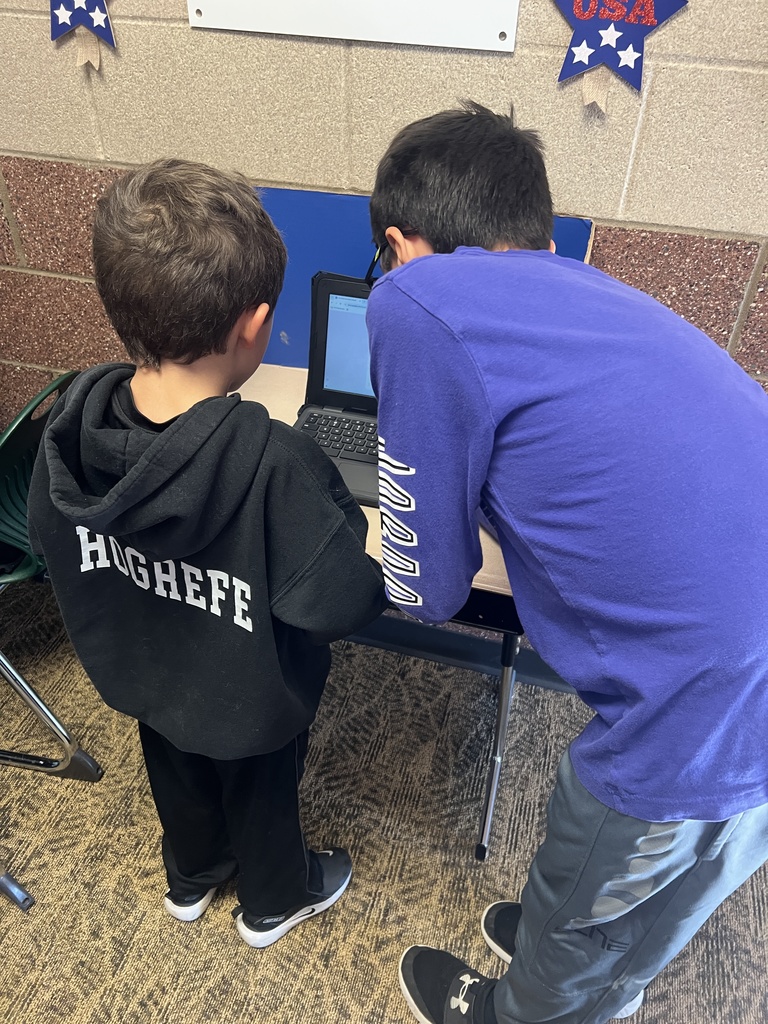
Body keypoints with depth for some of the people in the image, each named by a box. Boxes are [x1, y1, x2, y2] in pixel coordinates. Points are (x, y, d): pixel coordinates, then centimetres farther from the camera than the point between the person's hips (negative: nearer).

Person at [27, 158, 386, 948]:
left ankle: (190, 879, 64)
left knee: (177, 778, 33)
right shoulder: (274, 464, -41)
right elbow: (342, 602, -33)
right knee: (262, 794, 27)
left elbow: (48, 535, -5)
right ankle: (273, 902, 58)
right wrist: (355, 527, -14)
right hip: (249, 702, -4)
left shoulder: (73, 418, -22)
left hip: (139, 674, 5)